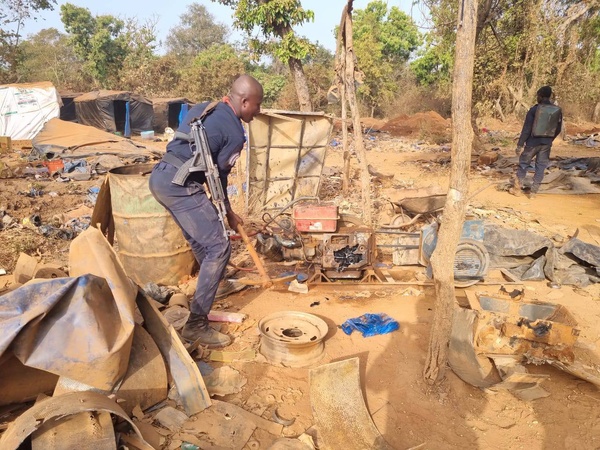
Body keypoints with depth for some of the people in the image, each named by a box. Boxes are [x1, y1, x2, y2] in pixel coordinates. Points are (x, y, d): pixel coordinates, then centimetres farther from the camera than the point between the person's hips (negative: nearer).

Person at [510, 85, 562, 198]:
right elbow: (558, 130, 9)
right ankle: (533, 192, 11)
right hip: (546, 144, 3)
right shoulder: (558, 111, 2)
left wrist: (520, 144, -10)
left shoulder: (534, 109, -11)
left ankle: (517, 189, 16)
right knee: (540, 167, 9)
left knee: (523, 163, 11)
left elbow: (526, 129, -13)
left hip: (533, 142, -3)